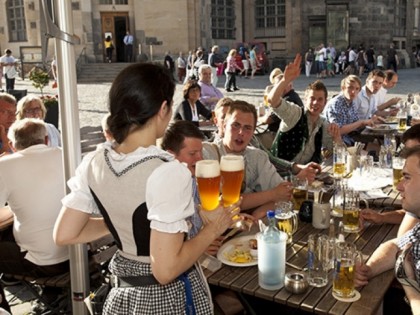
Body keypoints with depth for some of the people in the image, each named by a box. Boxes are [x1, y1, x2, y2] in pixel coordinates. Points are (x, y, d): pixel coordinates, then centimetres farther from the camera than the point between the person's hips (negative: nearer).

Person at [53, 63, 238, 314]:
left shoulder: (94, 162, -8)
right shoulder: (167, 172, -28)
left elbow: (64, 235, -1)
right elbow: (166, 270, -27)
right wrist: (213, 228, -15)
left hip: (124, 292, 5)